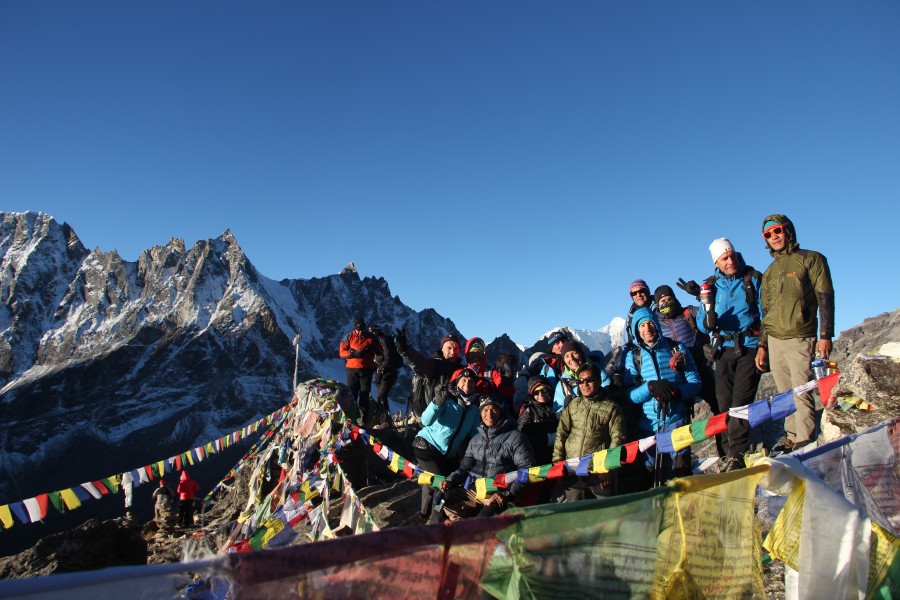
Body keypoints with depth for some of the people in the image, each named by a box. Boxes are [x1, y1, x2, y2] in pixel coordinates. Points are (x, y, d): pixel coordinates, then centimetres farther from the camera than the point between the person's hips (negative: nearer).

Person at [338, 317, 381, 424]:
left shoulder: (370, 337, 5)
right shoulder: (349, 337, 3)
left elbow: (380, 351, 6)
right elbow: (341, 352, -4)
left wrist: (372, 348, -15)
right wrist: (355, 353, -18)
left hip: (367, 369, 1)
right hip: (352, 369, -1)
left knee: (365, 393, 3)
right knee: (351, 393, 0)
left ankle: (363, 418, 7)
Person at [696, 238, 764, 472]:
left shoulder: (753, 278, 2)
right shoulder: (711, 285, 9)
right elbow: (701, 323, 8)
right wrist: (708, 321, -17)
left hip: (749, 347, -3)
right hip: (724, 349, 4)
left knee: (741, 401, -10)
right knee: (724, 403, 3)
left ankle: (737, 454, -8)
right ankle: (729, 452, 11)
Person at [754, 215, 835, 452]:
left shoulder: (811, 259, 2)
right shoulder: (769, 272, 18)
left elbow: (825, 299, -4)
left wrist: (825, 336, -13)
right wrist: (762, 346, 16)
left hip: (800, 339, -5)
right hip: (774, 341, 5)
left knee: (801, 393, -9)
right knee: (786, 394, 6)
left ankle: (805, 441, -3)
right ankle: (791, 436, 14)